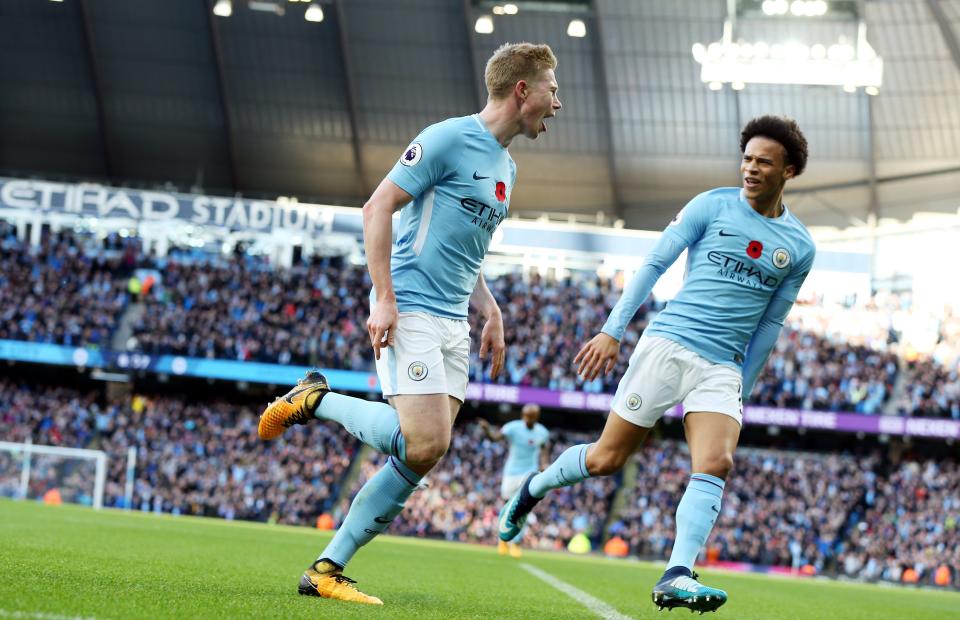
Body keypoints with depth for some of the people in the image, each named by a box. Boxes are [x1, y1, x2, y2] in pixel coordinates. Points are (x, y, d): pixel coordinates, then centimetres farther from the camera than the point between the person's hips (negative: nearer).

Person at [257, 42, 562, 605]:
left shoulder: (506, 166, 19)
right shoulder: (449, 139, -8)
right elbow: (378, 208, -11)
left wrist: (492, 312, 16)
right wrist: (384, 300, -17)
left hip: (453, 325, 9)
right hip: (411, 312, -9)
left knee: (420, 458, -1)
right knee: (425, 443, -21)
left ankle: (327, 569, 4)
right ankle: (316, 401, 0)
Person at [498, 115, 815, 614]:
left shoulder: (799, 247, 8)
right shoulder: (711, 206, 0)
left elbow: (770, 324, 16)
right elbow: (653, 265, -1)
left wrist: (743, 389, 16)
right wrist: (612, 331, -8)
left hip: (723, 367, 2)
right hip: (668, 344, -2)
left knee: (715, 465, -22)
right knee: (605, 460, 1)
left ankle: (676, 578, -26)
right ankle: (532, 488, 30)